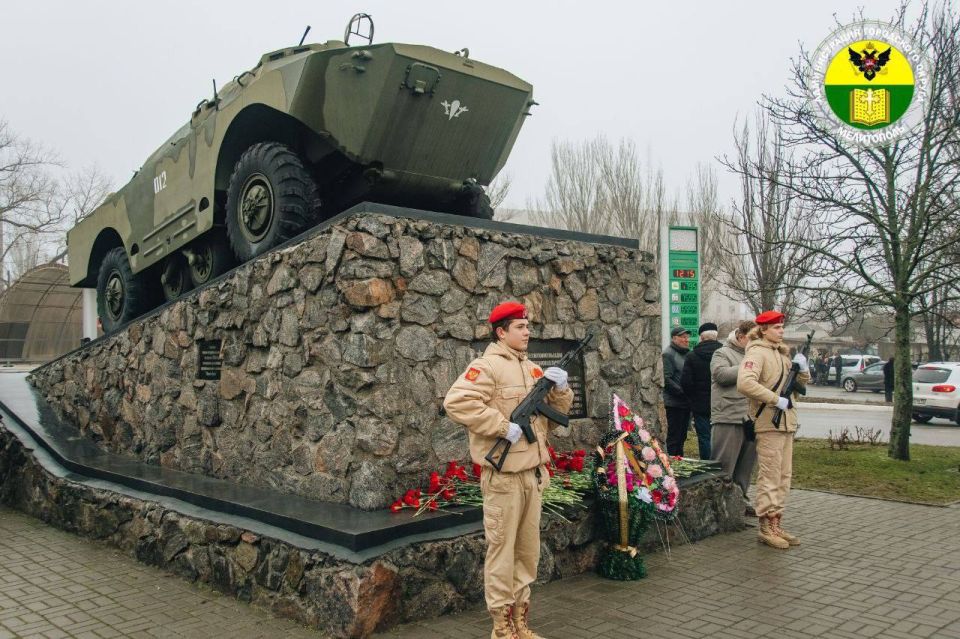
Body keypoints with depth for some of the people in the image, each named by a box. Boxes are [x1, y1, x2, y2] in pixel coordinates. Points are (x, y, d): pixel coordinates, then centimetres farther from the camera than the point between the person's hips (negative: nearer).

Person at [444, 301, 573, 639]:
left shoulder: (533, 369, 15)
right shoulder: (487, 366, -10)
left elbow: (557, 411, 20)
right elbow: (456, 402, -24)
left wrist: (561, 389, -2)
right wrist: (504, 427, -22)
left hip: (533, 472, 8)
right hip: (504, 474, -8)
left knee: (528, 551, 15)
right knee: (502, 549, 0)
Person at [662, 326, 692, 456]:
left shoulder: (687, 353, 16)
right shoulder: (668, 354, -9)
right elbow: (667, 379, -16)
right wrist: (683, 392, -19)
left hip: (686, 403, 8)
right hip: (674, 403, -8)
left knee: (681, 436, 13)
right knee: (674, 437, -4)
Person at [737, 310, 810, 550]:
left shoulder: (780, 353, 18)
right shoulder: (757, 352, -11)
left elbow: (801, 383, 25)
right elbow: (745, 383, -27)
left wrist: (803, 369, 3)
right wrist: (777, 400, -23)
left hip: (786, 422, 9)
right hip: (769, 423, -9)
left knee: (783, 476, 12)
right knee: (769, 477, -5)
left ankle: (776, 524, 20)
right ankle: (766, 527, 1)